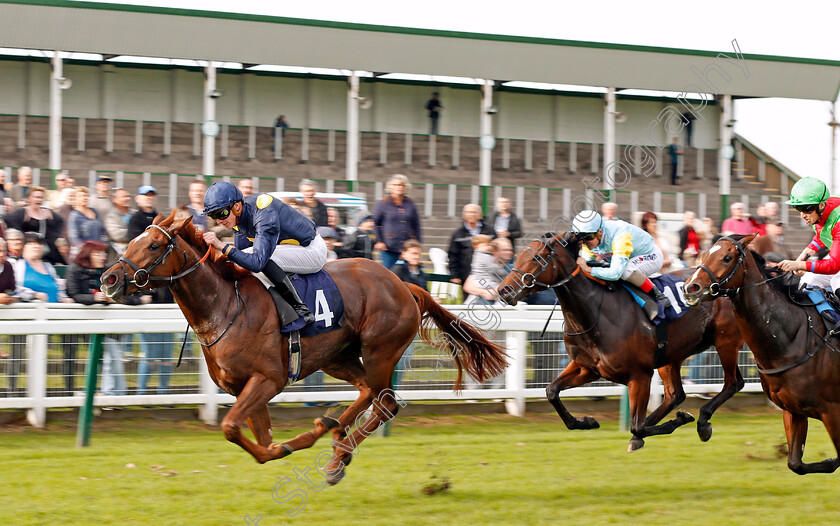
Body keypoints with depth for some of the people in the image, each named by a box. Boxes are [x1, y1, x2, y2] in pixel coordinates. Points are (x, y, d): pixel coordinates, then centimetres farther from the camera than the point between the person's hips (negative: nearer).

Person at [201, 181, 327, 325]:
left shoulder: (265, 216, -31)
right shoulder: (238, 214, -4)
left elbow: (258, 263, -40)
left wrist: (222, 247, -43)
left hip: (313, 250, -9)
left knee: (262, 256, -31)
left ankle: (299, 307, -27)